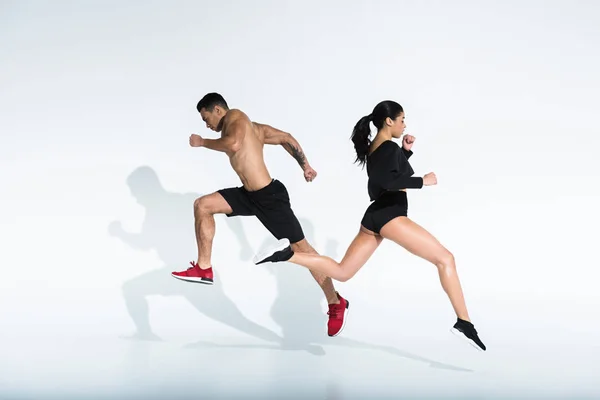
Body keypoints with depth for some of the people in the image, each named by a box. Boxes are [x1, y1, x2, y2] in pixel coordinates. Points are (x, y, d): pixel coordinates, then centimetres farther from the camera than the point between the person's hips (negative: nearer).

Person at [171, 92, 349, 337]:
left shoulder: (235, 116, -8)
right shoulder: (252, 128, 16)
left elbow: (234, 144, -28)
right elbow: (286, 138, 20)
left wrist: (202, 142, -13)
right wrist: (305, 166, 25)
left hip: (270, 196, -10)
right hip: (249, 195, 10)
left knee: (300, 248, -1)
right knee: (202, 205, 2)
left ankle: (336, 304, 10)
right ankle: (204, 269, 6)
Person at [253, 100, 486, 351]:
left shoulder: (373, 148, 17)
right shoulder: (389, 147, -10)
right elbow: (388, 181, -25)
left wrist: (406, 150, 20)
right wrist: (423, 181, -18)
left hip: (374, 216, 9)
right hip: (390, 216, -9)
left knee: (341, 272, 11)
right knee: (445, 259, -5)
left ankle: (288, 255, -4)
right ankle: (463, 323, -12)